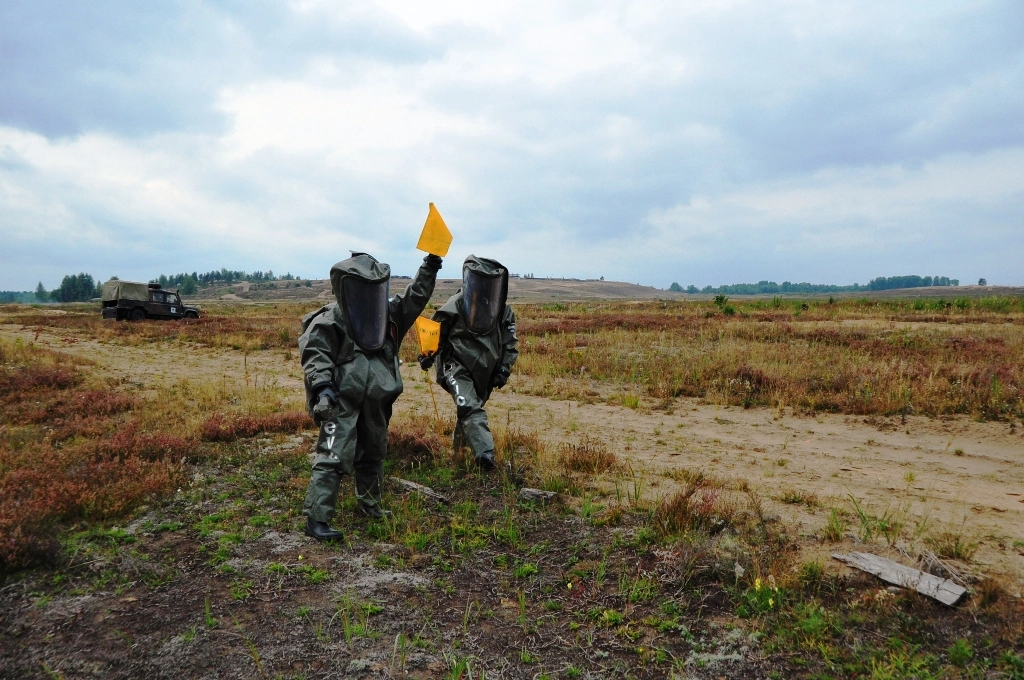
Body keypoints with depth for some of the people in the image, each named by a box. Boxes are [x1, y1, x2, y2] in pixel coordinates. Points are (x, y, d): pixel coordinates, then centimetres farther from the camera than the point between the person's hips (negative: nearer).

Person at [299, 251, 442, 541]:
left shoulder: (387, 312, 10)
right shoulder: (330, 319, -9)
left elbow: (414, 299, 12)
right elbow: (314, 353, -15)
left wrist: (429, 268, 3)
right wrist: (322, 386, -27)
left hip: (376, 402, 7)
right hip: (343, 401, -7)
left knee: (373, 455, 20)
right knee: (333, 457, -12)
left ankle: (369, 504, 39)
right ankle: (316, 519, -7)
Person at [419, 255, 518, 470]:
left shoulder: (503, 311, 2)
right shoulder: (454, 306, -7)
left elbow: (510, 343, 9)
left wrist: (504, 370, 2)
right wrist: (427, 356, -4)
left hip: (485, 371, 4)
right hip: (458, 366, -4)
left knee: (470, 407, 16)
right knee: (470, 407, -20)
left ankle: (460, 447, 37)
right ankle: (484, 453, -30)